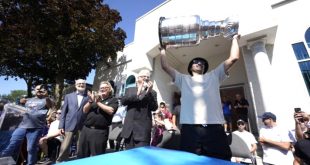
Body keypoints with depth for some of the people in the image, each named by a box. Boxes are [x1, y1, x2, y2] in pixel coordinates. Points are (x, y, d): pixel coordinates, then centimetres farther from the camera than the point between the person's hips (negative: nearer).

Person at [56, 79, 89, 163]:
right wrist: (61, 126, 3)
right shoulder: (68, 96, 11)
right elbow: (64, 111, 8)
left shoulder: (89, 97, 3)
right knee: (64, 148, 3)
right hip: (69, 126, 1)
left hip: (83, 127, -1)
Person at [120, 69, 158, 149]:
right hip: (129, 128, 3)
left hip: (143, 129, -2)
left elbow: (154, 108, -6)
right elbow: (123, 101, -3)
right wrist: (137, 94, -14)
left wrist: (149, 92, -16)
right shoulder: (130, 90, 12)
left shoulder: (152, 93, 6)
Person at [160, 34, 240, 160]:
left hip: (214, 128, 1)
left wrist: (234, 39, 30)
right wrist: (163, 50, 28)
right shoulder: (183, 79, 21)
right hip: (190, 128, 0)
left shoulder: (214, 76, 24)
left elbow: (233, 58, 21)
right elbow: (165, 66, 18)